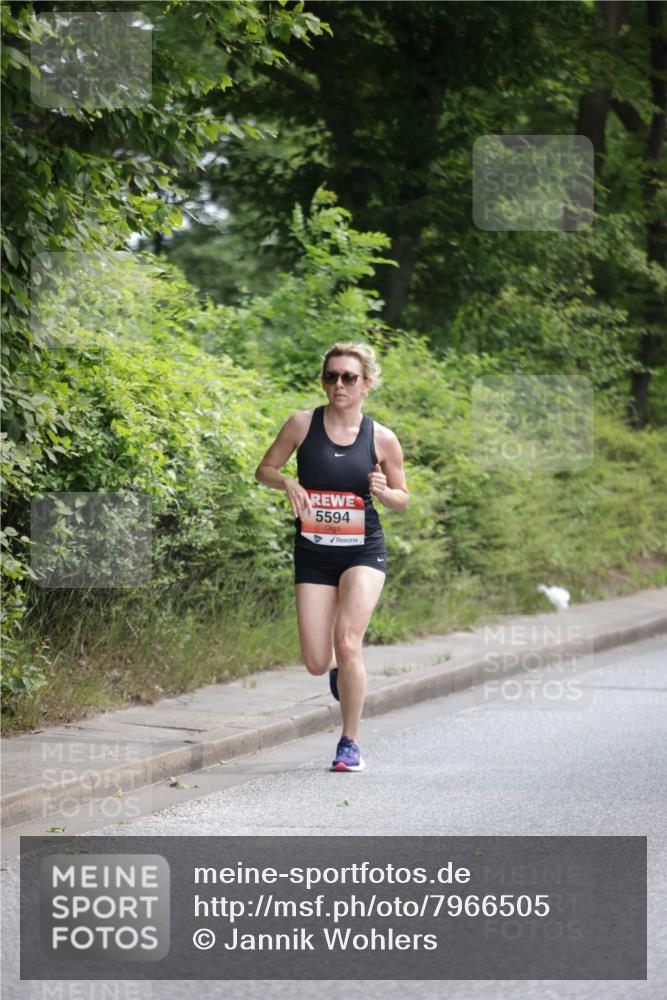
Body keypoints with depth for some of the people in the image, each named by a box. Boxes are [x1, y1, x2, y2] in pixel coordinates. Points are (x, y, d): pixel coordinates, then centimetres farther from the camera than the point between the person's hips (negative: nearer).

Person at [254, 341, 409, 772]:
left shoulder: (382, 439, -2)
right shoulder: (302, 424, -2)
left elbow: (403, 500, 8)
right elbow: (264, 470, 7)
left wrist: (383, 491, -14)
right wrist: (288, 481, -14)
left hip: (363, 550, -1)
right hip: (314, 553, 1)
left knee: (347, 641, -19)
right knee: (316, 664, -3)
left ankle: (350, 743, -3)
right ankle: (339, 670, 38)